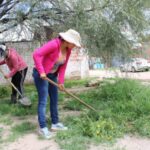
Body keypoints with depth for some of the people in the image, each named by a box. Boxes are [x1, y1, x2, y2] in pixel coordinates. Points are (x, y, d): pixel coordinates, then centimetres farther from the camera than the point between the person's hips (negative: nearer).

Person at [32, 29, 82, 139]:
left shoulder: (68, 50, 0)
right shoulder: (54, 44, -25)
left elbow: (63, 67, 4)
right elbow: (36, 54, -29)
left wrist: (61, 81, -2)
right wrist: (41, 72, -28)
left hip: (52, 75, 8)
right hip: (41, 74, -8)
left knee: (54, 99, 11)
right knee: (43, 101, -5)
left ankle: (55, 123, 24)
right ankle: (43, 128, 4)